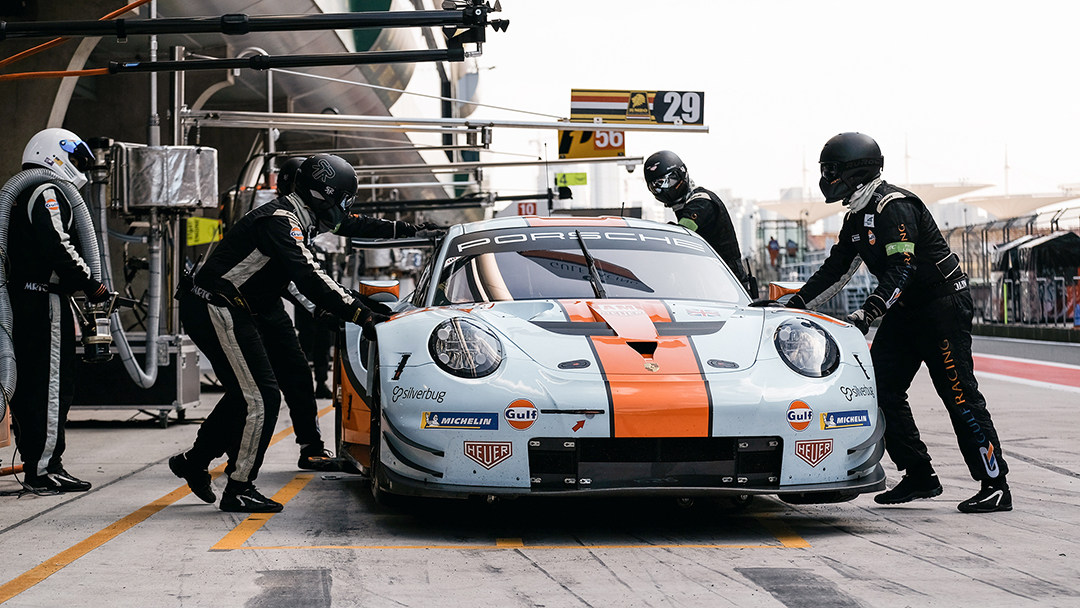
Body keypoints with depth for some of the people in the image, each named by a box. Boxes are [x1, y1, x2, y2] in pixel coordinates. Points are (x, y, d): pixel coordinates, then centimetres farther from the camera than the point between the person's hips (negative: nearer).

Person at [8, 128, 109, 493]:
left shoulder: (21, 196, 22)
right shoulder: (49, 193, -10)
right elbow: (58, 247, -21)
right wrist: (91, 285, -14)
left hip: (20, 298, 10)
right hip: (45, 301, -10)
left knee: (28, 384, 13)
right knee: (53, 384, -8)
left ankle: (33, 463, 19)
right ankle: (43, 470, -8)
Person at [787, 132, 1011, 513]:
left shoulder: (894, 207, -19)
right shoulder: (857, 217, 12)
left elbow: (901, 268, -28)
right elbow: (835, 271, 17)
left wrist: (867, 313, -36)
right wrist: (796, 304, 11)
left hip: (943, 303, -10)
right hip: (906, 310, 10)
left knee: (958, 393, -11)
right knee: (880, 388, 2)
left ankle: (995, 486, -8)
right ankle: (919, 478, 7)